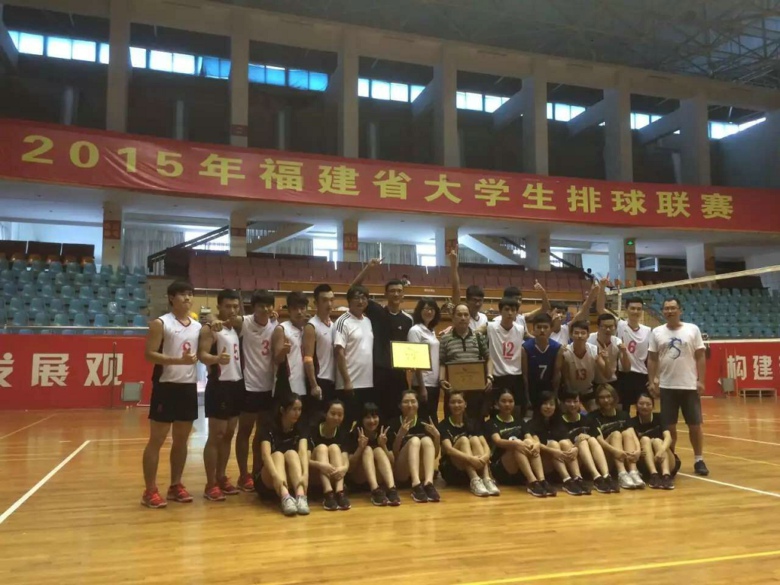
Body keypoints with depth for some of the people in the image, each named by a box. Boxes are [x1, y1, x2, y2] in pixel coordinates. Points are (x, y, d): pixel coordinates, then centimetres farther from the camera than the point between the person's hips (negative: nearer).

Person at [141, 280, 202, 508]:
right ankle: (150, 490, 8)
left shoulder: (198, 326, 10)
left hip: (189, 386, 6)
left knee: (182, 439, 12)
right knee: (156, 440, 0)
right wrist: (179, 360, -24)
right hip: (166, 386, -6)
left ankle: (175, 485, 23)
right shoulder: (160, 323, -7)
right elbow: (149, 354, -14)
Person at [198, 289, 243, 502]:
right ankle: (211, 484, 5)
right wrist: (217, 358, -43)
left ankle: (221, 478, 24)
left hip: (237, 384, 8)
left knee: (229, 434, 13)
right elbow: (202, 355, -22)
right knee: (216, 435, -3)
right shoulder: (210, 328, -11)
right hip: (219, 385, -8)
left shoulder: (237, 327, 13)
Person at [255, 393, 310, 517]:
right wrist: (276, 475, -47)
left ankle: (301, 497, -48)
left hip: (291, 482, 2)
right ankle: (285, 497, -55)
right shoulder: (269, 429, -10)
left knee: (291, 453, -26)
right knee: (277, 454, -29)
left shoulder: (299, 430, -1)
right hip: (266, 483, -2)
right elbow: (265, 455, -27)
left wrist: (305, 475, -40)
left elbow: (303, 452, -20)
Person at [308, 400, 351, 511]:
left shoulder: (342, 433, -3)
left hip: (335, 476, 2)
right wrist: (320, 465, -43)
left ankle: (340, 492, -42)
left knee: (334, 447, -22)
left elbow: (345, 460, -17)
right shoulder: (314, 430, -12)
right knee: (321, 447, -26)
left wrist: (344, 468, -42)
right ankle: (328, 493, -45)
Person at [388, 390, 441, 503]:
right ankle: (416, 485, -48)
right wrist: (400, 435, -20)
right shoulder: (394, 423, 2)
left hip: (422, 472, 2)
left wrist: (437, 435, -11)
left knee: (427, 440, -24)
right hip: (401, 472, -2)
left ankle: (428, 483, -44)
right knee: (414, 440, -27)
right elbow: (393, 455, -6)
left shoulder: (425, 422, 9)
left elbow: (435, 455, 7)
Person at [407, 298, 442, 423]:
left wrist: (441, 379, 9)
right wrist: (422, 387, -17)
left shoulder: (432, 331, 13)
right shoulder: (415, 330, -10)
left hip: (434, 382, 7)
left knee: (433, 418, 12)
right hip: (423, 383, -7)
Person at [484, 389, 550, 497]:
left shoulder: (519, 421, 17)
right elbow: (497, 441, -17)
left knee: (529, 442, -24)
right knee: (516, 443, -29)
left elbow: (529, 438, 0)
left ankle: (542, 481, -41)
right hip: (500, 469, -3)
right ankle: (532, 482, -43)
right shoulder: (491, 423, 3)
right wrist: (516, 443, -38)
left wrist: (536, 444, -25)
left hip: (522, 472, 4)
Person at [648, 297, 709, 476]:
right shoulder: (657, 332, 4)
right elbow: (652, 359, 6)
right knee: (669, 426, 6)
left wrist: (701, 381, -6)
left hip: (690, 386, -1)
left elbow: (700, 357, 1)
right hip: (666, 386, 1)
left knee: (695, 424, 4)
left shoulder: (693, 329, 1)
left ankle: (699, 460, 17)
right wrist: (652, 382, -1)